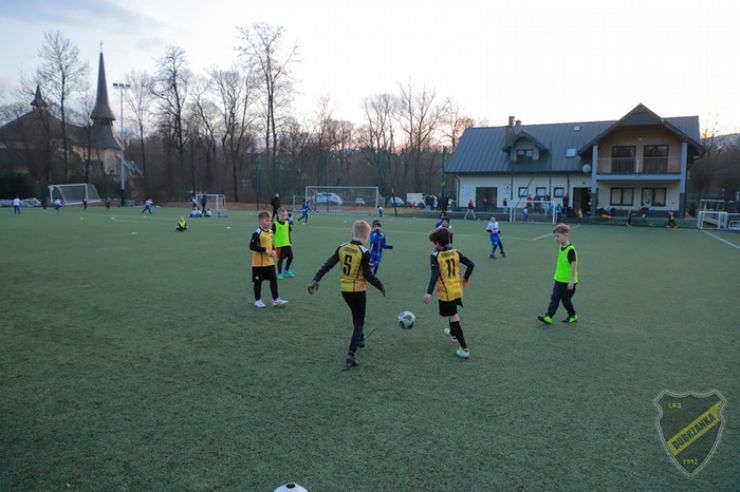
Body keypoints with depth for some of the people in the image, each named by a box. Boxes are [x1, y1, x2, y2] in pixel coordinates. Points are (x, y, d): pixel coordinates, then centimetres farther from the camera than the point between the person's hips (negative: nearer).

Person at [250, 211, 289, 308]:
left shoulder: (270, 232, 7)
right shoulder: (257, 233, -16)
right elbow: (252, 246, -20)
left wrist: (273, 250, -1)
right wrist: (265, 250, -22)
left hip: (270, 262, 6)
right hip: (259, 263, -6)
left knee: (273, 279, 4)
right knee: (258, 281, 7)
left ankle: (276, 300, 11)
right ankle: (257, 300, 21)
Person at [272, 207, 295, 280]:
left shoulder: (287, 223, 5)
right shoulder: (275, 224, -11)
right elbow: (272, 235, -7)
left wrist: (290, 243, 16)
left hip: (287, 244, 5)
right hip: (279, 245, -5)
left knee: (290, 257, 6)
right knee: (280, 259, 2)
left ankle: (287, 270, 30)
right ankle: (279, 273, 17)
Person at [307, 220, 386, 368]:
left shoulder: (342, 248, -1)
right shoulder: (364, 252, -17)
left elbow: (327, 265, -3)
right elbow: (368, 275, -19)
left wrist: (315, 280, 0)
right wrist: (380, 286, -5)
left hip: (344, 289, 6)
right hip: (358, 290, -6)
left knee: (356, 317, 29)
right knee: (359, 322, 3)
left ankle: (360, 339, 45)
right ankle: (351, 354, -7)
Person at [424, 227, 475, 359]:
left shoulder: (435, 256, -16)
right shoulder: (455, 252, 2)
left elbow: (435, 275, -28)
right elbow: (471, 264, 3)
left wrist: (429, 293, -34)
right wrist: (465, 278, 20)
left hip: (446, 293, -7)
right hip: (457, 290, 7)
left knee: (453, 318, -1)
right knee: (453, 314, 31)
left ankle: (465, 349, -1)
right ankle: (453, 333, 54)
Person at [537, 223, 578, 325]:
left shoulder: (570, 249, -21)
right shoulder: (560, 247, 6)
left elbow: (574, 265, -22)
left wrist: (571, 281, -22)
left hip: (568, 281, -8)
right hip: (559, 279, 8)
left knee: (565, 299, 6)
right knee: (554, 298, 2)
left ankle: (573, 316, 27)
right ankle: (548, 317, 0)